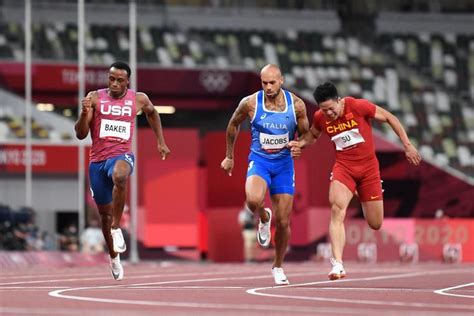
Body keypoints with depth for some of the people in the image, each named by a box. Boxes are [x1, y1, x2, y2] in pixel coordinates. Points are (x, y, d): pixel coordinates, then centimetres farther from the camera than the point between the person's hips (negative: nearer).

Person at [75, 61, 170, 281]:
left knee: (120, 176, -40)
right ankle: (114, 257, 33)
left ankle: (116, 228, -27)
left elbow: (152, 113, 25)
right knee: (105, 213, 11)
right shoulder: (95, 98, -2)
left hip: (121, 155, -2)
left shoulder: (138, 99, 1)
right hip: (97, 160, 2)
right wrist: (84, 113, -23)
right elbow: (80, 134, -5)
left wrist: (160, 142, 22)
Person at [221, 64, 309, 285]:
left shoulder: (296, 105, -8)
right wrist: (229, 156, 14)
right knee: (253, 200, -34)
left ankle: (278, 267, 25)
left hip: (284, 163, 1)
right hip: (259, 160, -1)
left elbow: (305, 134, 6)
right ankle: (263, 219, 4)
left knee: (283, 222, 2)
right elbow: (233, 125, 9)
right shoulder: (250, 103, -10)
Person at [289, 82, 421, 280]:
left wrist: (407, 146, -4)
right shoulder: (320, 118, -5)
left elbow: (390, 118, -4)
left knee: (375, 224, 6)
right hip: (343, 167, 1)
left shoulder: (358, 106, -16)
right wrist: (299, 144, -5)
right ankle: (337, 263, -32)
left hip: (368, 167, -1)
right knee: (337, 209, -27)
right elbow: (312, 134, 18)